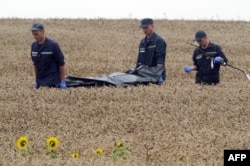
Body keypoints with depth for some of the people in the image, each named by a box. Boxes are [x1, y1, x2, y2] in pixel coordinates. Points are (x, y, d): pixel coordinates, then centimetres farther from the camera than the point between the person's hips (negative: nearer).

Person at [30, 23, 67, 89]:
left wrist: (62, 82, -10)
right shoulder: (34, 46, 7)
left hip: (52, 83, -5)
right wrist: (36, 81, 17)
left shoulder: (53, 45, -10)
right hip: (40, 83, 5)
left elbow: (61, 64, -8)